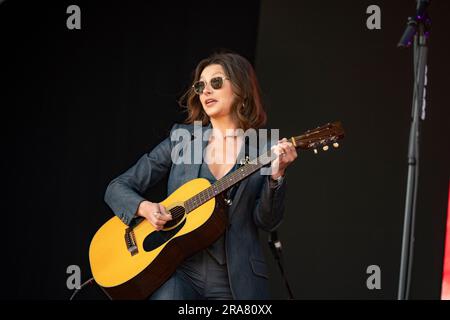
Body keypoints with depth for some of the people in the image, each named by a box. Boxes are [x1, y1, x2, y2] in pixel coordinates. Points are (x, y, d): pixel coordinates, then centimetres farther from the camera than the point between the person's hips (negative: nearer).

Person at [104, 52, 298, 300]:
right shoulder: (181, 139, 6)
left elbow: (266, 222, -5)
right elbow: (117, 188, 7)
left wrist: (276, 176, -20)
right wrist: (144, 208, -12)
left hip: (237, 281, 0)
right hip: (179, 271, 0)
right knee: (167, 295, -27)